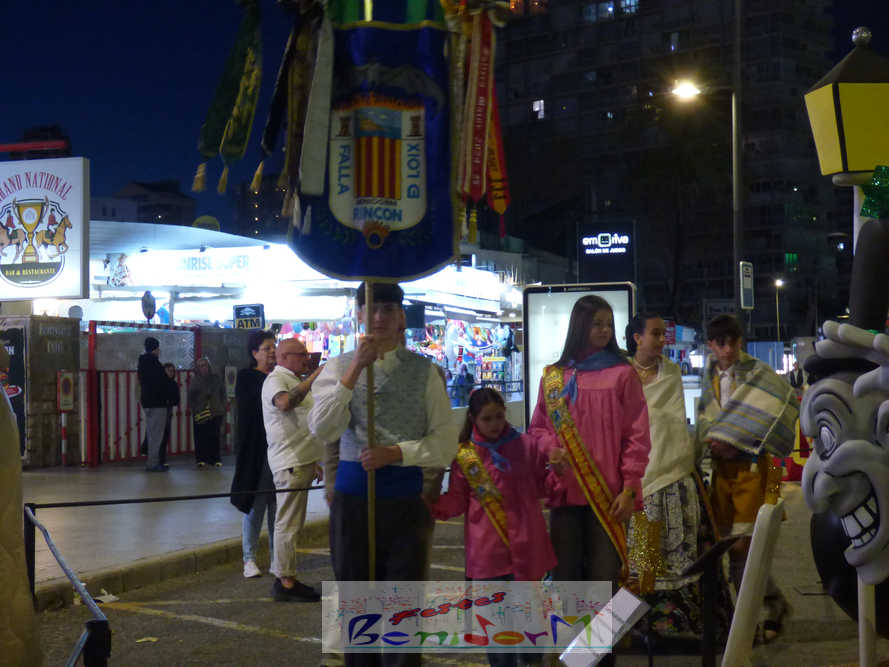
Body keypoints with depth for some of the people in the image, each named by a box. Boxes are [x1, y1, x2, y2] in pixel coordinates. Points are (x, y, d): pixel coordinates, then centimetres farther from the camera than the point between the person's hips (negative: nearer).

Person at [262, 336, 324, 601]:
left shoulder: (294, 381, 23)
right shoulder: (276, 379, -10)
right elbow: (285, 402, -33)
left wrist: (314, 462, 28)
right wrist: (313, 377, -28)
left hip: (301, 461, 11)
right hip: (290, 463, -10)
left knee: (291, 523, 14)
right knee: (288, 523, -8)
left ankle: (284, 579, 20)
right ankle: (285, 583, -4)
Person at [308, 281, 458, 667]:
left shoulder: (424, 371, 1)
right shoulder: (339, 367, 3)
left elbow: (446, 442, -2)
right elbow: (322, 430, -12)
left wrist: (396, 453, -16)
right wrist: (354, 371, -17)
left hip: (404, 498, -1)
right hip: (352, 496, 1)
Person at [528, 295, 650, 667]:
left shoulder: (622, 375, 1)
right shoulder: (553, 377, 9)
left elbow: (637, 435, -2)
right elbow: (537, 428, 15)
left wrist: (629, 488, -8)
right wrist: (550, 448, -8)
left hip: (607, 494, -2)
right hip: (565, 492, 3)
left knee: (604, 578, 1)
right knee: (565, 578, 6)